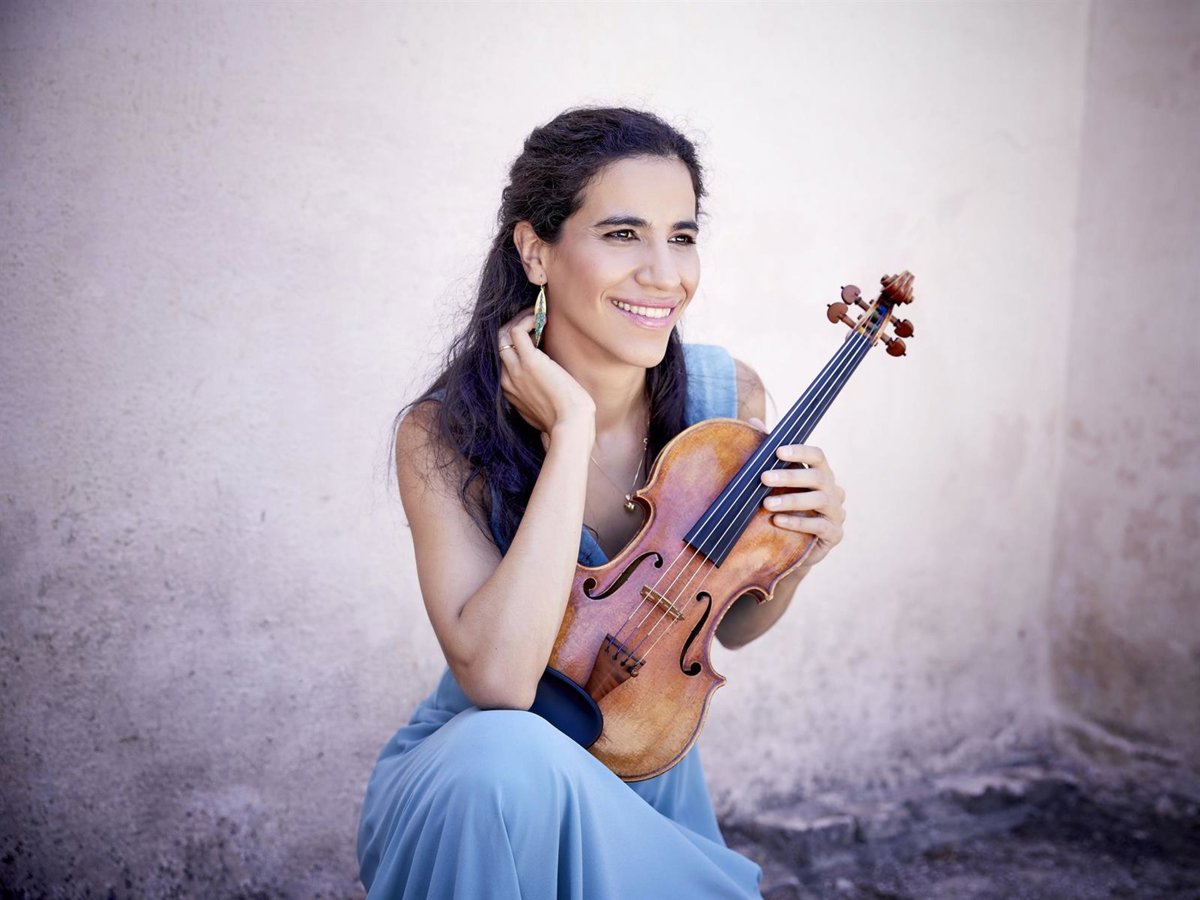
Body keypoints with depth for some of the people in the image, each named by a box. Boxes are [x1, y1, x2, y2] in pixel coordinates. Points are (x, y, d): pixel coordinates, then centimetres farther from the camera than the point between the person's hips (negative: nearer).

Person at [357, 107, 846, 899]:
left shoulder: (726, 396, -10)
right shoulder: (445, 435, -20)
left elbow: (727, 626, 5)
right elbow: (497, 680, -34)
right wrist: (572, 432, -32)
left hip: (649, 784, 4)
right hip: (470, 791, -3)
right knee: (506, 752, -35)